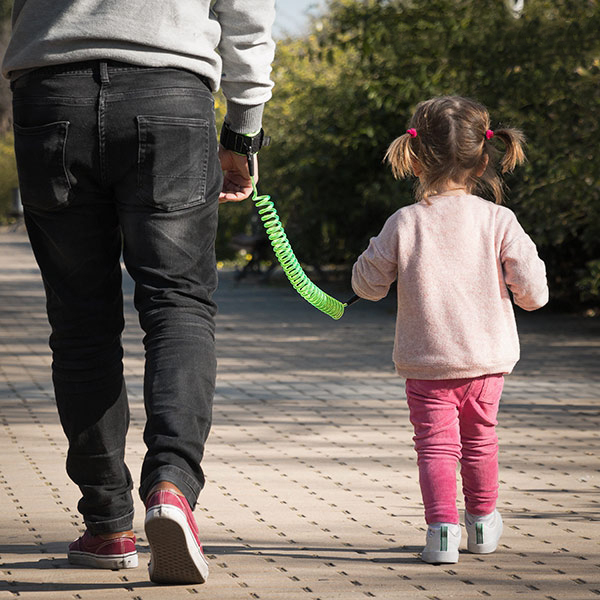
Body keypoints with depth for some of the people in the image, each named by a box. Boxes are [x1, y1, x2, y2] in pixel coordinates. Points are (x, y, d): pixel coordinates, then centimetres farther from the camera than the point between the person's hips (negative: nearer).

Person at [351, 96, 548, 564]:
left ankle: (443, 526, -11)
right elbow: (533, 293, -8)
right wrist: (516, 288, 15)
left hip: (427, 362, -2)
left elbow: (368, 285, -1)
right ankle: (483, 521, 36)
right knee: (480, 439, 21)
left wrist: (375, 253, 18)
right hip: (487, 358, 2)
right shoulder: (498, 221, -9)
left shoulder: (404, 225, -10)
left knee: (436, 442, 5)